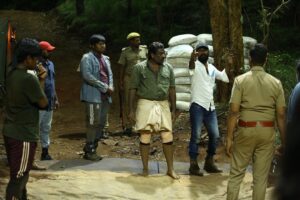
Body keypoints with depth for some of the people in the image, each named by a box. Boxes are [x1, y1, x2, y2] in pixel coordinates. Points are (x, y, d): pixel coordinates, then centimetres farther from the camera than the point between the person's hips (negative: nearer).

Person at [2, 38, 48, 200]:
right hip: (24, 135, -9)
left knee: (19, 174, 21)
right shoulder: (29, 79, -20)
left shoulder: (12, 75, 7)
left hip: (10, 132, 9)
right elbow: (43, 103, -11)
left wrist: (38, 80, 8)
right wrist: (41, 81, -1)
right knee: (18, 177, -2)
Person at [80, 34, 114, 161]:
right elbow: (87, 75, -18)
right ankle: (89, 151, 0)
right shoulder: (87, 58, -6)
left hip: (105, 95, 8)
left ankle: (92, 148, 18)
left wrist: (110, 87, -4)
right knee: (93, 122, -7)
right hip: (93, 95, -8)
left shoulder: (105, 59, 19)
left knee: (101, 123, 9)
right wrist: (104, 87, -17)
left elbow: (109, 74, 18)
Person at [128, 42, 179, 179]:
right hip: (145, 104, -2)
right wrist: (131, 110, -4)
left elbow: (172, 89, 11)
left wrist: (173, 109, 7)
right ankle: (145, 168, 14)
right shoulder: (139, 68, -2)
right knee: (145, 137, 3)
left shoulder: (168, 68, 7)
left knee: (168, 137, -1)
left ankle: (170, 169, 8)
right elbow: (133, 89, 0)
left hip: (163, 105, 2)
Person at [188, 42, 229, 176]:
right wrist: (192, 59, -54)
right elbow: (191, 66, -30)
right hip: (197, 106, -7)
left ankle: (209, 163, 19)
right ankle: (193, 165, -5)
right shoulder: (196, 65, -4)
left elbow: (226, 78, 24)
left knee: (215, 135, 8)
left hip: (210, 107, 7)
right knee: (196, 136, -7)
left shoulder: (212, 68, 17)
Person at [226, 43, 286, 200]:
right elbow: (281, 115, 0)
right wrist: (284, 141, 7)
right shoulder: (276, 83, 1)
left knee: (236, 173, 9)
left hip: (246, 130, -2)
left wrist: (229, 137, -6)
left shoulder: (241, 80, -6)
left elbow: (234, 111, -11)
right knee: (261, 176, 7)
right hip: (267, 132, 2)